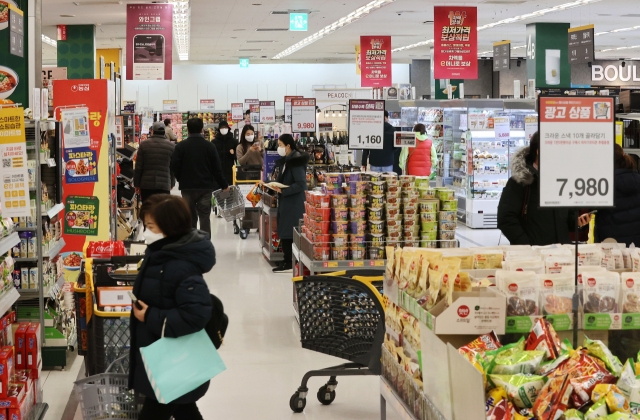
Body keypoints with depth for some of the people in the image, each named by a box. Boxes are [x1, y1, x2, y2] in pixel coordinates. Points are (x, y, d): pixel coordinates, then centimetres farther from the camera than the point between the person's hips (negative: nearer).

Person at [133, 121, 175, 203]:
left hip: (146, 184, 0)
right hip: (164, 184, 0)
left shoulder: (144, 144, 1)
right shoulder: (171, 146, 3)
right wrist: (171, 183, 19)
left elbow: (138, 167, 0)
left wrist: (136, 184, 7)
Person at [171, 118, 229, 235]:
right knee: (205, 218, 3)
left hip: (187, 187, 0)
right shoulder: (209, 146, -3)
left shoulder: (180, 146, -5)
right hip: (206, 187, 0)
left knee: (190, 218, 9)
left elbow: (174, 167, -6)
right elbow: (217, 168, -3)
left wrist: (181, 180, 12)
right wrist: (224, 185, 8)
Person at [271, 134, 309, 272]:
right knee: (284, 232, 11)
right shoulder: (285, 160, 12)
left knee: (288, 233, -6)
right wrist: (276, 186, 5)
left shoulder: (296, 162, -16)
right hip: (286, 202, 9)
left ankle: (289, 263, 0)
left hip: (294, 203, -9)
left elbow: (301, 185, -21)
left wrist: (283, 191, -21)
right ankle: (288, 260, 17)